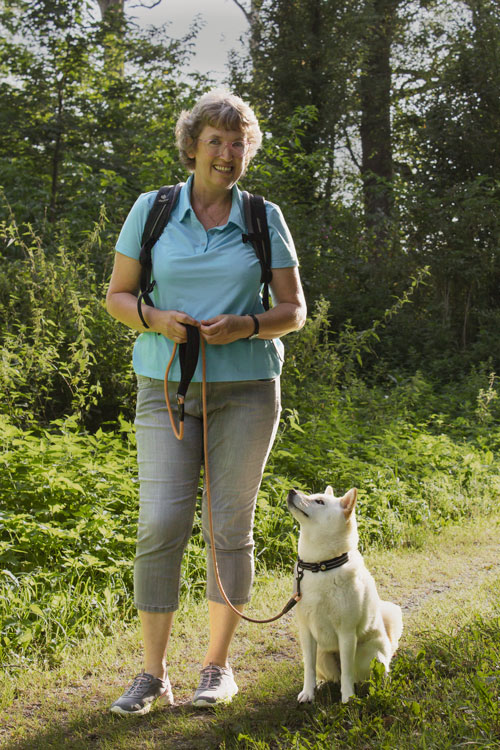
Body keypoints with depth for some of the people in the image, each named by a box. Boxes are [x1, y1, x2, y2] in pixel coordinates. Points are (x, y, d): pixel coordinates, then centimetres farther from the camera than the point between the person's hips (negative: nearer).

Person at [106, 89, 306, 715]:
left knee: (231, 524, 1)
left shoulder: (265, 219, 5)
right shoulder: (151, 210, 4)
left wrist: (245, 325, -15)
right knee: (162, 522, -9)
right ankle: (152, 674, 4)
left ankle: (217, 665, 17)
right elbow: (117, 295, 8)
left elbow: (293, 310, 5)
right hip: (166, 386, 0)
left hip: (245, 386, 1)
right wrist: (157, 319, -13)